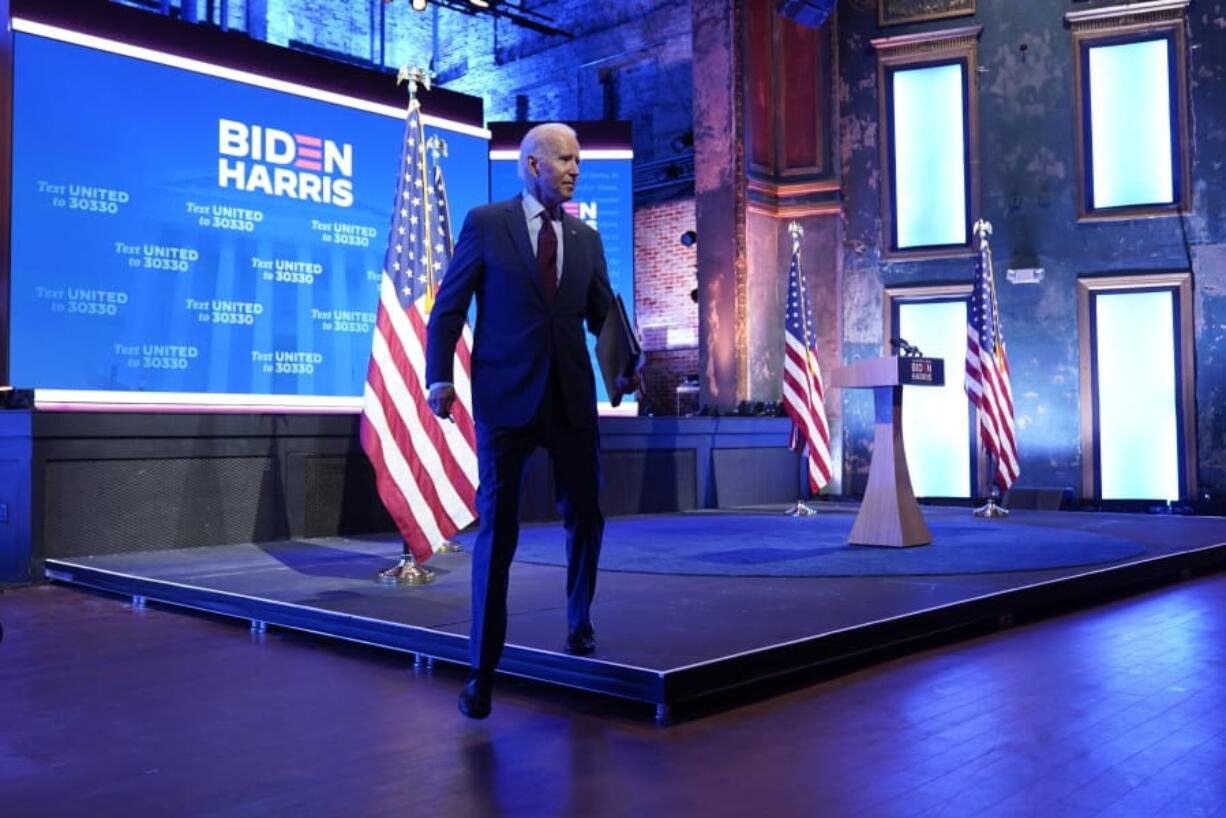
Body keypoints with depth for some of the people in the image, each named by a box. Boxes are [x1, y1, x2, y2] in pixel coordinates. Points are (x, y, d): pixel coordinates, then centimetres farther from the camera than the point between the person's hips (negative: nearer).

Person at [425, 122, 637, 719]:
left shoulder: (586, 238, 11)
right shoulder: (485, 223, 0)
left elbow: (602, 314, 10)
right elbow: (448, 307, -1)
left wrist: (624, 367, -6)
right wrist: (439, 377, -9)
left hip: (572, 396, 4)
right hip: (505, 397, -4)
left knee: (584, 517, 11)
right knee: (496, 528, -1)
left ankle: (579, 626, 36)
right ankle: (483, 668, 9)